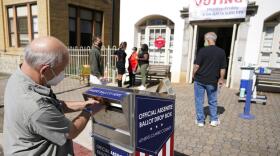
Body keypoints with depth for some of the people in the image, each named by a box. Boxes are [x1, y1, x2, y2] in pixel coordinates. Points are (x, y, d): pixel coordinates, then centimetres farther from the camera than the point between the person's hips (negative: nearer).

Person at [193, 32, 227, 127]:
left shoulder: (202, 50, -11)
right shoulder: (221, 52, -1)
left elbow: (196, 65, -13)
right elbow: (223, 68, 2)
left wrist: (194, 74, 4)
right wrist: (221, 79, 14)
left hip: (200, 80, -2)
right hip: (213, 81, 3)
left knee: (199, 101, 9)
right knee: (212, 101, 18)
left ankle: (200, 121, 16)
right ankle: (214, 120, 23)